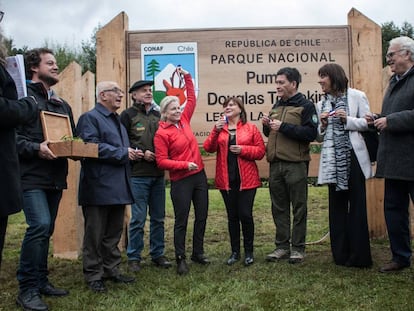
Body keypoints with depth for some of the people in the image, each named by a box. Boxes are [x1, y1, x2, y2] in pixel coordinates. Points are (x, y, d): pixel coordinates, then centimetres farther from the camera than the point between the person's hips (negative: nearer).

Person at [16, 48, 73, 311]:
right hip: (31, 176, -7)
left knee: (46, 230, 12)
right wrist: (36, 148, -24)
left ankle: (40, 280, 23)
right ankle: (27, 288, -5)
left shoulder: (63, 105, 20)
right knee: (40, 225, -18)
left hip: (55, 177, 7)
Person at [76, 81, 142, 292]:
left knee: (114, 233, 16)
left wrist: (132, 153, 5)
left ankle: (112, 270, 27)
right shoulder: (90, 118, -7)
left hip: (118, 187, 9)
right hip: (99, 187, -9)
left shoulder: (117, 120, 22)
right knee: (95, 234, 1)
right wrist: (123, 153, -16)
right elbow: (92, 146, -21)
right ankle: (93, 276, 11)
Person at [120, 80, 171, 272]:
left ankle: (158, 254, 22)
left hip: (158, 174, 6)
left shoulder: (157, 115, 16)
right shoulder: (128, 115, 0)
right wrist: (142, 152, -13)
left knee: (158, 218, 11)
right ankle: (134, 257, 10)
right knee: (138, 218, -2)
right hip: (138, 175, -5)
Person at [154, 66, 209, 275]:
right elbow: (161, 161, -13)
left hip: (199, 175, 7)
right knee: (181, 220, 1)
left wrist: (187, 77, 13)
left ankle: (198, 253, 27)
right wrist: (185, 165, -19)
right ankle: (180, 259, 14)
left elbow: (191, 99, 18)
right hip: (181, 181, -7)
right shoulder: (161, 134, -10)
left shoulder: (184, 121, 7)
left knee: (202, 216, 13)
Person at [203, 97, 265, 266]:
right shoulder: (220, 128, 10)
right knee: (232, 216, 10)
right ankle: (235, 252, 21)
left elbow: (261, 151, -2)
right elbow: (208, 148, -4)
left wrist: (243, 149, -16)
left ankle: (249, 252, 15)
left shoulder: (250, 128, 2)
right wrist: (216, 130, -17)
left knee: (245, 215, -1)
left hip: (246, 180, -3)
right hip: (226, 180, 3)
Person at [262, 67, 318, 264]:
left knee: (298, 208, 2)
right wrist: (267, 126, 4)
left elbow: (311, 133, -16)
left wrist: (284, 126, -17)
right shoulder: (276, 106, 17)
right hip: (275, 165, 6)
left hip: (296, 165, -6)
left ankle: (298, 248, 11)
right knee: (279, 208, 10)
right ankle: (282, 246, 19)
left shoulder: (306, 106, -3)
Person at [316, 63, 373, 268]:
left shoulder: (357, 96, 2)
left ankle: (359, 255, 6)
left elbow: (367, 123, -2)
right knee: (336, 206, 7)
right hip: (333, 160, 4)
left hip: (353, 157, -4)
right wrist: (323, 125, -3)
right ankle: (341, 254, 15)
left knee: (356, 205, -1)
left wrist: (347, 120, -15)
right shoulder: (321, 105, 14)